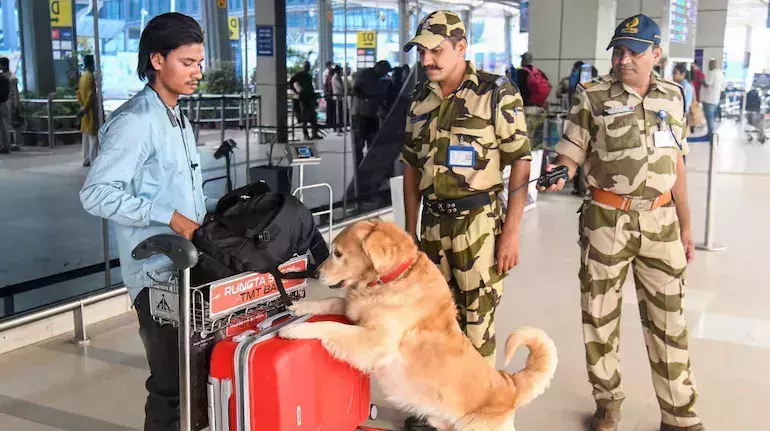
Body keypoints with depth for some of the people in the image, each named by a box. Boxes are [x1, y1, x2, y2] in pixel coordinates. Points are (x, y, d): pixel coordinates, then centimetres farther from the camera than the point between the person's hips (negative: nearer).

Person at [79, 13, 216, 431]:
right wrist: (169, 217, -22)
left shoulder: (177, 119, 16)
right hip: (158, 272, -9)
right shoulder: (136, 121, -13)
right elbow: (96, 193, -20)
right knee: (171, 384, -3)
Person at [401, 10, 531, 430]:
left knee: (476, 321, 2)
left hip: (479, 222, -5)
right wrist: (410, 229, 12)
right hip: (433, 223, 5)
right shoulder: (420, 98, 7)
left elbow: (520, 163, -9)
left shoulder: (496, 94, -9)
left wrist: (511, 231, -13)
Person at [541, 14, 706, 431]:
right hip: (607, 220, -2)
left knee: (668, 320, 8)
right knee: (600, 315, 7)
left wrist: (685, 226, 13)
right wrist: (559, 173, -30)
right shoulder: (592, 95, -5)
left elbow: (675, 164, 12)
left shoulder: (673, 96, 7)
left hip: (660, 221, 3)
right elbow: (570, 153, -5)